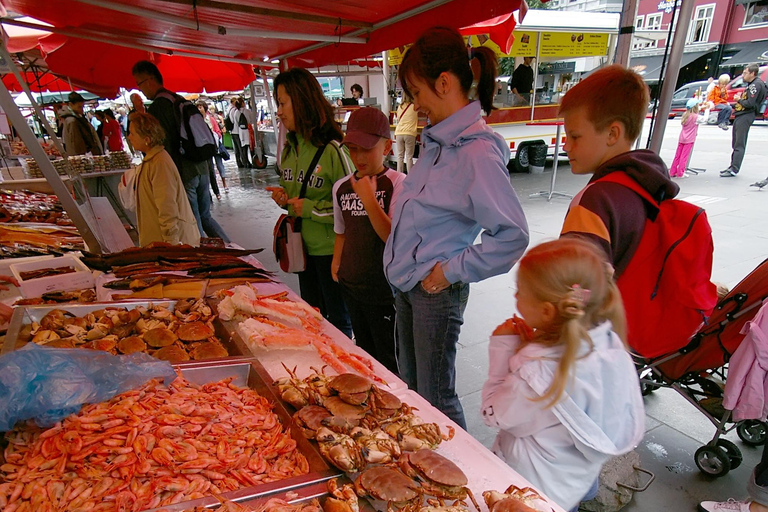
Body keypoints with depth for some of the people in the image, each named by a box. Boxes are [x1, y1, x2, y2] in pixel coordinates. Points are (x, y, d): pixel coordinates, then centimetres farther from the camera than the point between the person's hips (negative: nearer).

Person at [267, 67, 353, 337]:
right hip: (303, 246, 8)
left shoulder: (331, 148, -17)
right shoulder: (289, 148, 9)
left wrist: (311, 208, -19)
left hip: (330, 248, -8)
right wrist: (283, 197, 0)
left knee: (337, 319, 8)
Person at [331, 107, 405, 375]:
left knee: (389, 361, 9)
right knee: (365, 352, 23)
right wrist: (336, 264, 7)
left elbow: (394, 237, -24)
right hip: (351, 285, 6)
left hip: (384, 288, -6)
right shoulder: (342, 187, 3)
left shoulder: (397, 184, -15)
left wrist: (368, 198, -27)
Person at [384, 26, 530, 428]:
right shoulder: (437, 140, 5)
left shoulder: (476, 151, -22)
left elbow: (513, 235, -24)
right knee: (410, 384, 24)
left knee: (436, 398, 9)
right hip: (406, 285, 9)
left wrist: (453, 270, -18)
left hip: (437, 292, -9)